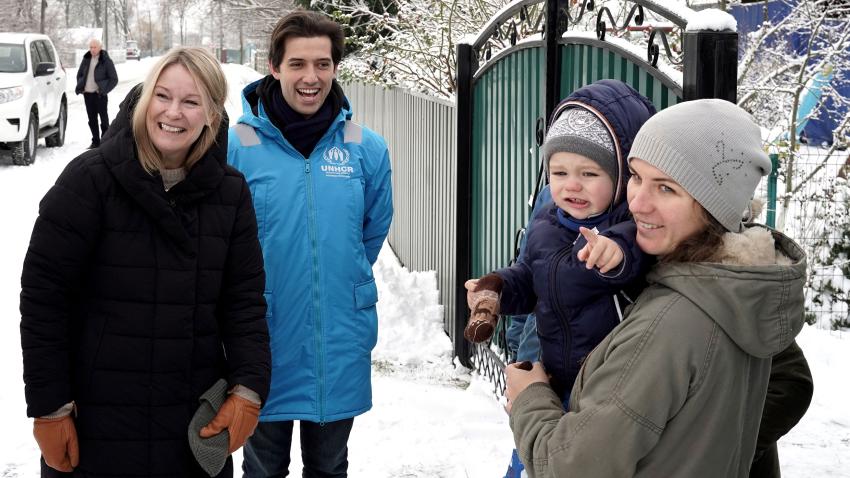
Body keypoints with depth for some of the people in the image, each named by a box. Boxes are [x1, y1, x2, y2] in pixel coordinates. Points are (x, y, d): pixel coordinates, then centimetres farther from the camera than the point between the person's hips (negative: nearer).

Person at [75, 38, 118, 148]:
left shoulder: (106, 61, -5)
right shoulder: (86, 59, 10)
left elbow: (114, 79, -5)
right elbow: (79, 74, 21)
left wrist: (104, 90, -12)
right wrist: (80, 87, 7)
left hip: (99, 95, -5)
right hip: (87, 94, 5)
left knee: (104, 118, 1)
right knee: (92, 120, 11)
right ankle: (95, 141, 19)